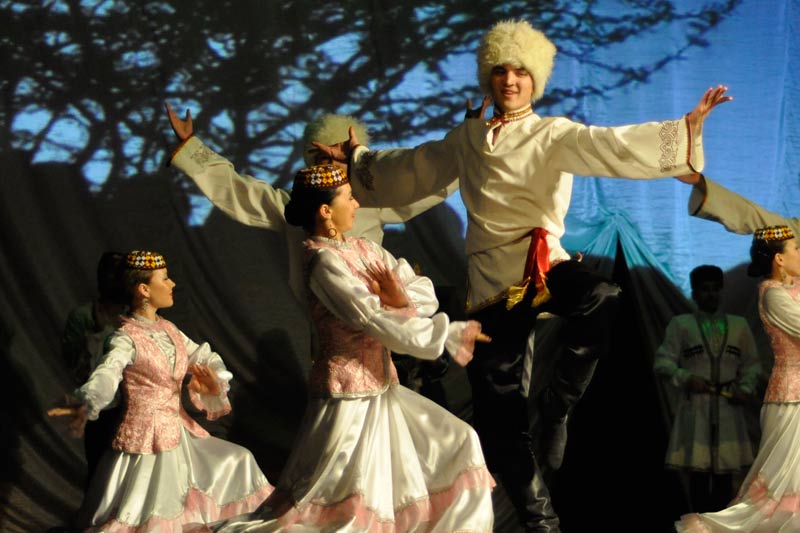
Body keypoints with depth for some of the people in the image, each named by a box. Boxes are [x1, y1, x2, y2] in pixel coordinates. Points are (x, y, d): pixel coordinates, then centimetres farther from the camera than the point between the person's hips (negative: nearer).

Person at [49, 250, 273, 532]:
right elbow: (106, 375, -34)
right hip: (147, 439, -8)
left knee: (237, 462, 11)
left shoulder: (168, 329, 7)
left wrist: (213, 381, -13)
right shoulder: (127, 337, -17)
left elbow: (206, 359, 13)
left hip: (178, 432, 8)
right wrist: (85, 408, -56)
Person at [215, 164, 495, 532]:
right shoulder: (325, 262, -18)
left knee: (457, 444, 11)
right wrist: (453, 333, -18)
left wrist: (403, 301, -17)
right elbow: (380, 322, -23)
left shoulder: (363, 250, 7)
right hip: (347, 394, -9)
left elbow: (425, 293, 7)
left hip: (380, 388, 9)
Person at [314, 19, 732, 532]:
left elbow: (610, 146, -17)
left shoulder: (555, 135, -1)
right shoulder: (467, 138, 11)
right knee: (497, 399, 3)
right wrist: (360, 158, 31)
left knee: (602, 299, -37)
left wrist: (686, 126, -30)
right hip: (491, 278, 4)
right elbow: (413, 168, 27)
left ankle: (557, 405, -17)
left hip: (543, 263, -3)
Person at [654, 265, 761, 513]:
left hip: (728, 408, 3)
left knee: (724, 470, 4)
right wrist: (687, 379, -14)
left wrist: (746, 388, -2)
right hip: (695, 408, -3)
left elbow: (751, 364, 16)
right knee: (698, 471, -5)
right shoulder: (680, 324, 4)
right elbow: (663, 362, 1)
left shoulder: (739, 325, 13)